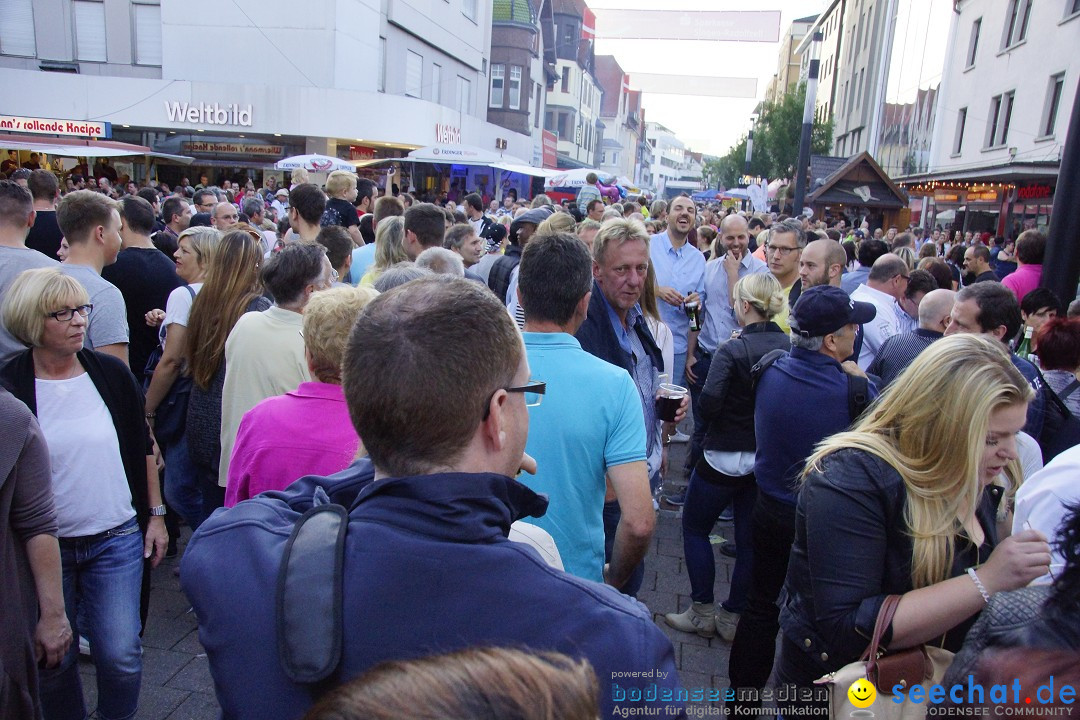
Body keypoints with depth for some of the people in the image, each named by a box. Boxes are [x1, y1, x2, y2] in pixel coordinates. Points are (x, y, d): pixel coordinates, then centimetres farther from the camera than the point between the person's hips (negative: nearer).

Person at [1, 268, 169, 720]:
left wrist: (156, 514, 7)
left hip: (117, 541, 1)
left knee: (121, 654, 3)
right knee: (53, 659, 13)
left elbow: (142, 448, 7)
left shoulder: (112, 375, -1)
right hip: (44, 547, -1)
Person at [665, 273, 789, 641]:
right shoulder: (790, 348, -4)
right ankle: (733, 617, 27)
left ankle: (702, 612, 18)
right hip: (767, 459, 5)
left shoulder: (732, 350, -19)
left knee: (694, 528, 14)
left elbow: (708, 403, -27)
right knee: (749, 539, 15)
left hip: (724, 456, -5)